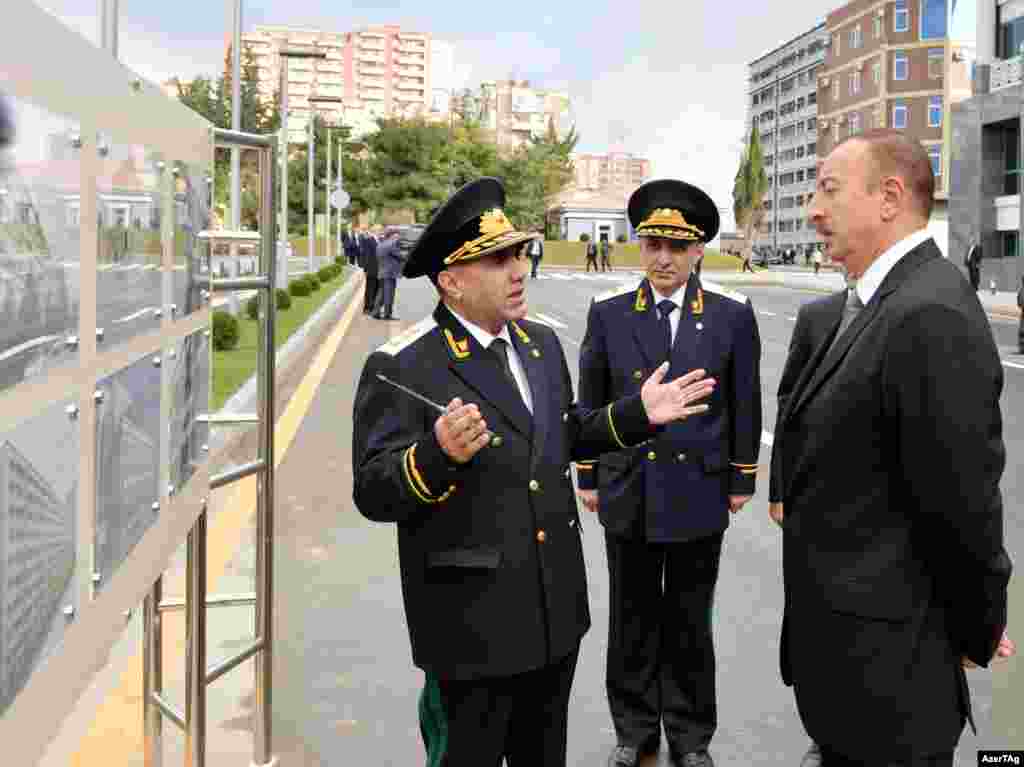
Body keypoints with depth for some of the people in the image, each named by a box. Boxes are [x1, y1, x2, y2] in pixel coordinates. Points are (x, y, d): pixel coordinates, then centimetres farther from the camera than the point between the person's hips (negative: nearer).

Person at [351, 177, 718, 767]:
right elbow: (374, 493, -19)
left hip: (555, 609, 7)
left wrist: (638, 414, 5)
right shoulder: (401, 367, -16)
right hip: (470, 623, -6)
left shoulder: (541, 342, 7)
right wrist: (439, 455, -38)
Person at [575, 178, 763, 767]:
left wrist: (742, 479, 3)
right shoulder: (608, 312, -2)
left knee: (690, 623, 12)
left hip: (698, 492, -1)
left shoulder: (733, 314, -4)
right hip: (628, 492, 1)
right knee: (633, 619, 13)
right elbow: (591, 401, 5)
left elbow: (745, 403, 2)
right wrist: (588, 476, 6)